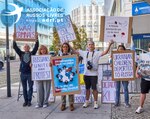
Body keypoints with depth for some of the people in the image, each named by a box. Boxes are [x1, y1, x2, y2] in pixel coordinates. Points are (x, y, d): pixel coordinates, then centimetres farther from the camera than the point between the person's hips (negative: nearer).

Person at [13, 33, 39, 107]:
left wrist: (36, 39, -17)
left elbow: (36, 47, -6)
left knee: (30, 87, 3)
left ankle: (29, 101, 13)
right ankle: (25, 101, 17)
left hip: (30, 73, -1)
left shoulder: (32, 53, 5)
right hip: (23, 73, 2)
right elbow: (15, 47, 1)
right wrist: (14, 39, -9)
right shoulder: (21, 54, 8)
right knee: (24, 88, 8)